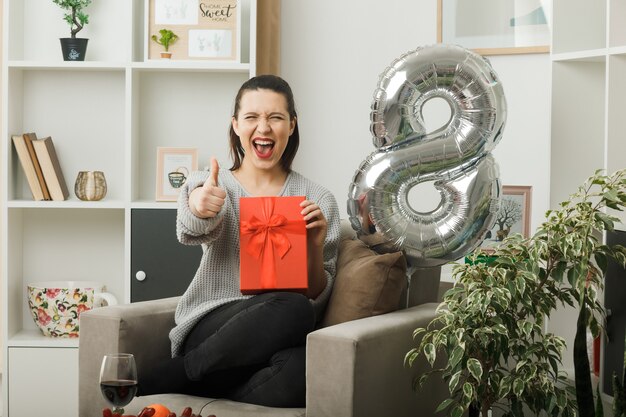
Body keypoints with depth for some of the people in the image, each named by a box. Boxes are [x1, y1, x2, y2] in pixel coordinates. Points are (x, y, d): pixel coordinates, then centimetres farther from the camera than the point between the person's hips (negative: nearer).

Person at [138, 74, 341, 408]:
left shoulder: (319, 201, 12)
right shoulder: (210, 186, 9)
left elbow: (318, 299, 9)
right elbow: (192, 230, -17)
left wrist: (316, 247, -10)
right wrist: (200, 205, -40)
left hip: (277, 335, 2)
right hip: (211, 325, -1)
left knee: (302, 368, -37)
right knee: (291, 310, -36)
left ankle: (165, 382, -15)